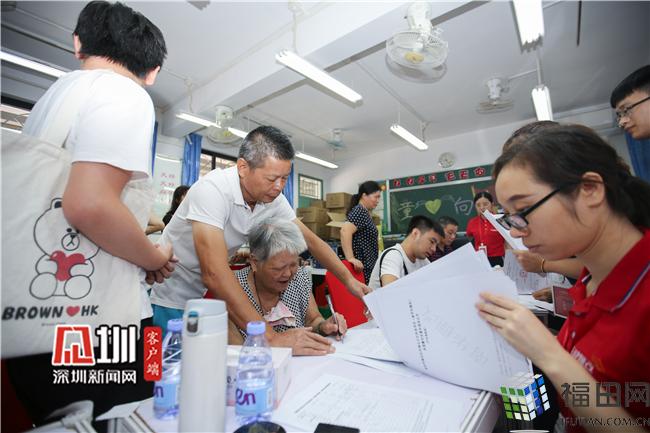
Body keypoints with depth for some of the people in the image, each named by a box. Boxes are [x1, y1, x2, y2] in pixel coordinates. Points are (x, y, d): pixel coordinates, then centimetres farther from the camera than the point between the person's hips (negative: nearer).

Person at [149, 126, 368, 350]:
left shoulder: (273, 197, -13)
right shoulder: (212, 190, -31)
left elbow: (311, 240, -4)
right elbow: (214, 274, -39)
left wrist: (349, 280, -10)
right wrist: (271, 337, -40)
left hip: (208, 295, 5)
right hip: (172, 300, -5)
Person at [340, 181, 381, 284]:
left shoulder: (365, 213, 16)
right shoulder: (360, 211, -14)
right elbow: (345, 231, -30)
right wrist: (350, 258, -31)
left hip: (368, 266, 10)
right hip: (362, 267, -10)